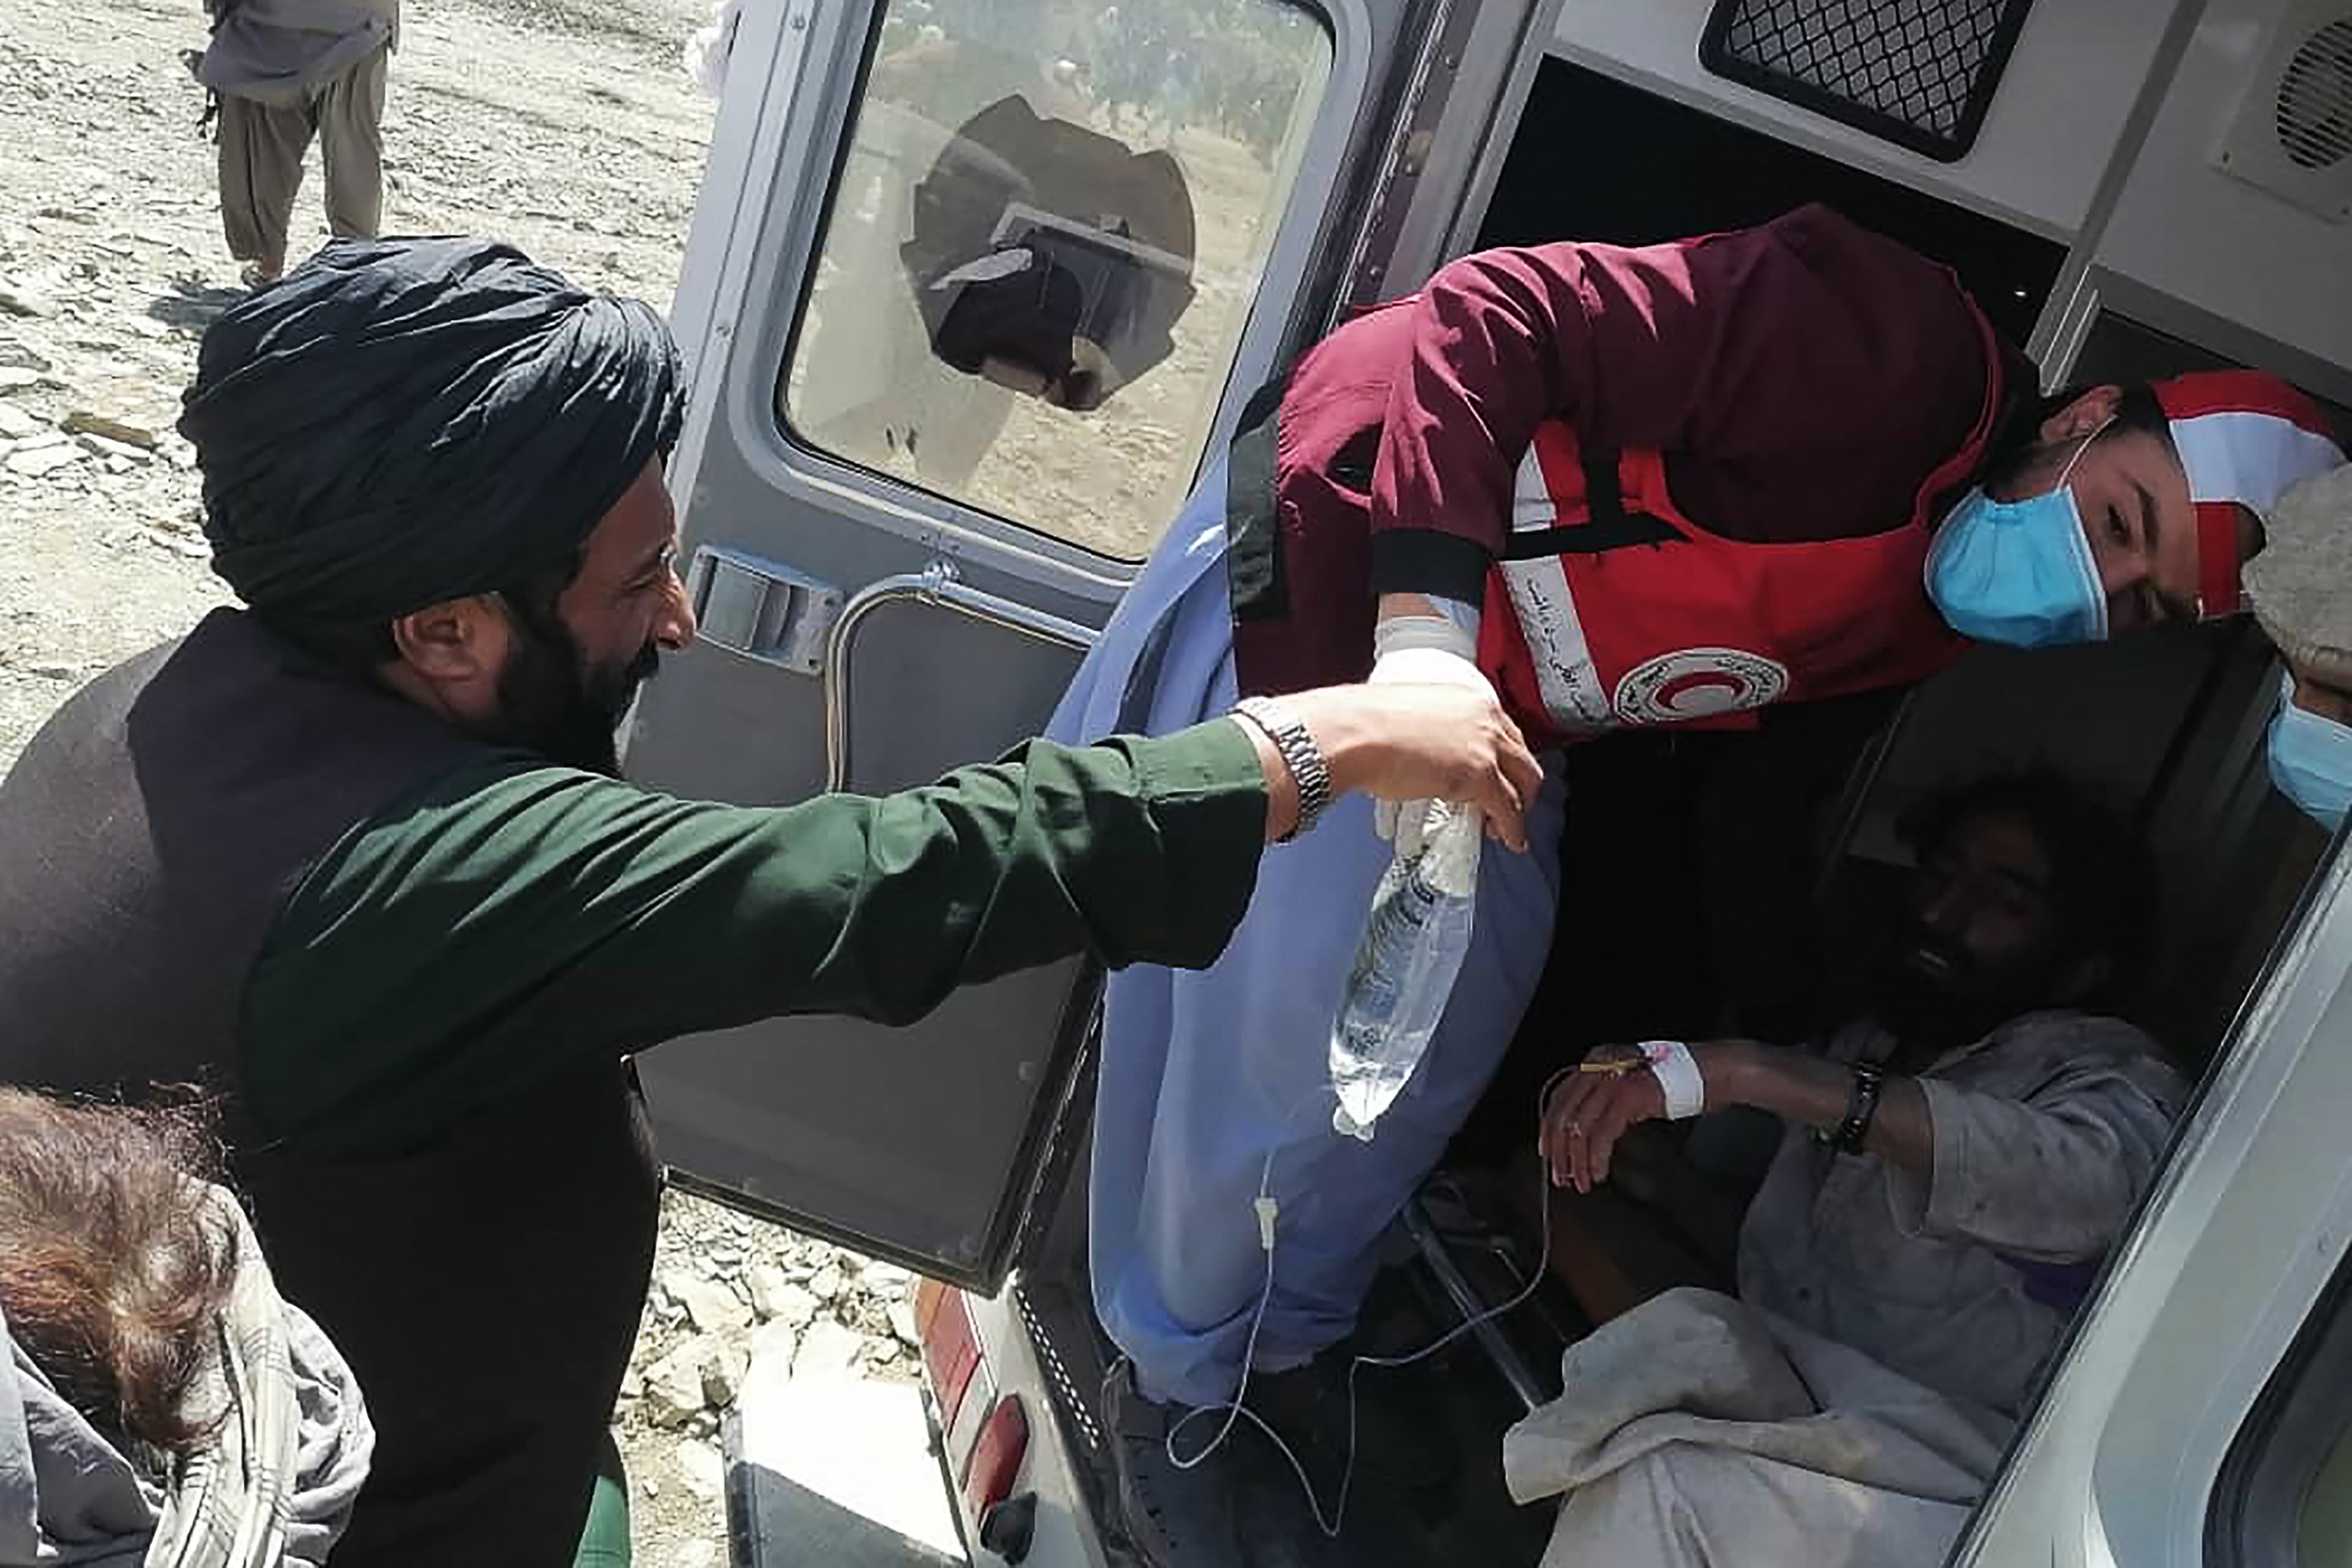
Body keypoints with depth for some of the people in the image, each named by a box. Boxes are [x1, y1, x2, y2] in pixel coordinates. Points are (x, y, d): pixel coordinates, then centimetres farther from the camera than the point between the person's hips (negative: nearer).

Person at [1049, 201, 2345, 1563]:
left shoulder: (1942, 626, 2)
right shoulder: (1897, 355, -24)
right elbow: (1495, 316, -28)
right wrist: (1423, 625, -38)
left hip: (1502, 731, 8)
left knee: (1435, 1057, 15)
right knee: (1269, 1058, -1)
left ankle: (1294, 1340, 41)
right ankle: (1179, 1379, 27)